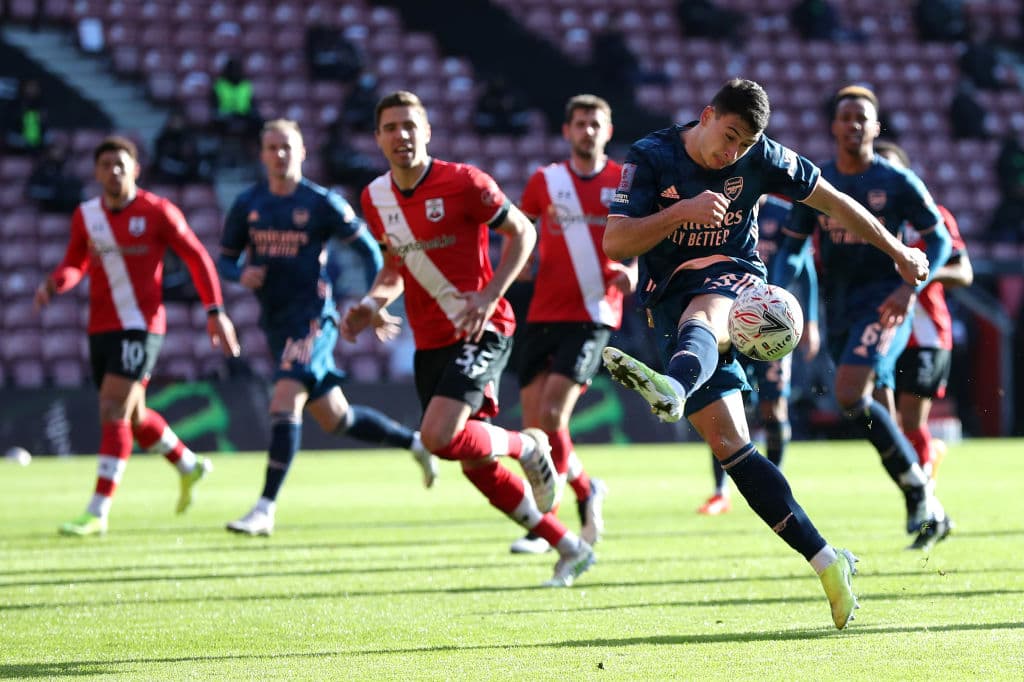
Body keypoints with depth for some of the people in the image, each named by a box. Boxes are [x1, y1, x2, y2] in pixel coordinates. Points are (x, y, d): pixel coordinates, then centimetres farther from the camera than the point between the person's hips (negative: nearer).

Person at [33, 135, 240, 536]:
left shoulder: (157, 212, -7)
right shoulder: (85, 216, 6)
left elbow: (196, 258, 0)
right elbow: (75, 265, 14)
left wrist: (215, 312, -3)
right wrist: (54, 284, -9)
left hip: (140, 326, -6)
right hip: (100, 327, 6)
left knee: (113, 413, -16)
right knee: (133, 416, 17)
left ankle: (97, 513, -16)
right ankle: (189, 466, 43)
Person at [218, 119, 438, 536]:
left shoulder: (323, 203, -5)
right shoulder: (247, 205, 6)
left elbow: (367, 248, 3)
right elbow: (225, 259, 13)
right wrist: (241, 275, -10)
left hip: (312, 318, -6)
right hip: (275, 323, 6)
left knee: (284, 403, -21)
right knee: (335, 419, 13)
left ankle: (265, 509, -21)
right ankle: (416, 443, 34)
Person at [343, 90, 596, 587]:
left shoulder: (462, 182, -13)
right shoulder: (375, 199, 5)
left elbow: (523, 232, -6)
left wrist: (491, 295, -17)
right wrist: (372, 304, -1)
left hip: (480, 332, -7)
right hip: (429, 342, 7)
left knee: (439, 437, -25)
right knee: (476, 466, 5)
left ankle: (526, 446, 6)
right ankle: (569, 549, 19)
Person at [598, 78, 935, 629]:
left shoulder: (762, 158, 0)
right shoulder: (650, 158, -4)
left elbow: (831, 201, 14)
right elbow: (614, 242, -11)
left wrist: (897, 251, 21)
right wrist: (684, 210, -24)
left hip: (731, 278, -1)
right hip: (670, 298, 1)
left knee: (698, 320, -40)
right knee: (729, 445, -10)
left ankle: (671, 386, -78)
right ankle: (826, 562, -7)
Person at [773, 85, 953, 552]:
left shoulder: (898, 183, -5)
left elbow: (939, 240, 0)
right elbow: (790, 248, 11)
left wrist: (911, 287, -16)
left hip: (883, 306, -5)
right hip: (840, 311, 5)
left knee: (849, 395, -25)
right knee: (877, 415, 8)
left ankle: (919, 491, -13)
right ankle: (928, 512, 20)